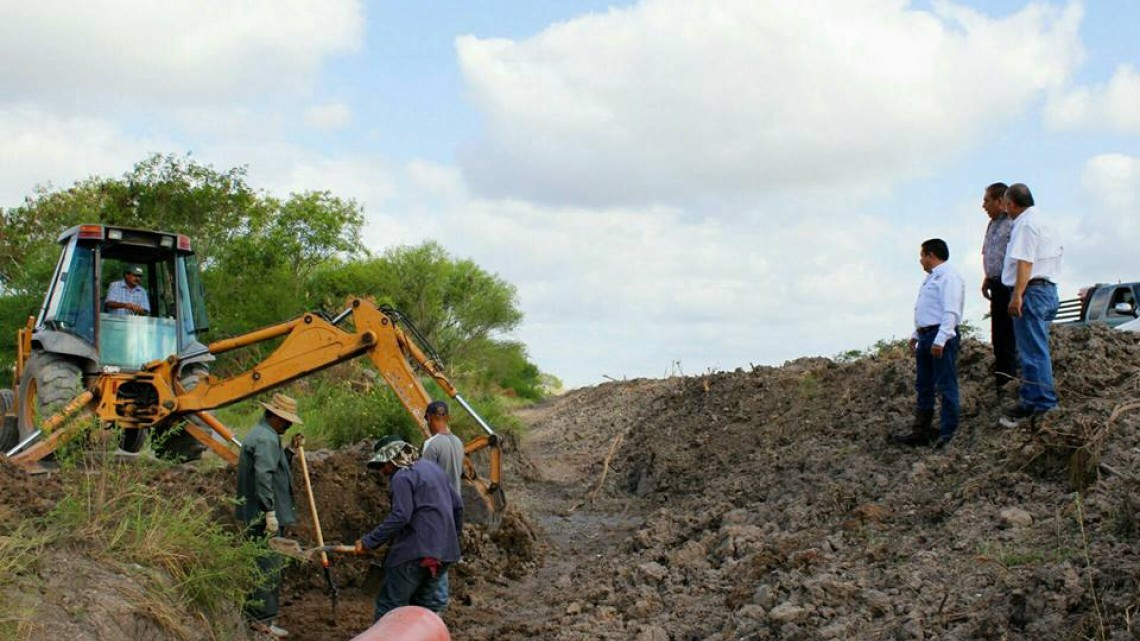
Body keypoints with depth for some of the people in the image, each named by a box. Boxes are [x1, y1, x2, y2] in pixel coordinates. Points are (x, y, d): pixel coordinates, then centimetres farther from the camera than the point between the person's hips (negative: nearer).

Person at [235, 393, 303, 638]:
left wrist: (290, 451, 11)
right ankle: (264, 618, -1)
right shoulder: (266, 439, -17)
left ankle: (253, 612, 25)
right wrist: (270, 512, -25)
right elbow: (263, 476, -26)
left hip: (255, 514, 11)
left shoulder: (260, 434, 18)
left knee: (260, 563, 17)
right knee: (269, 565, -5)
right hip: (263, 515, -11)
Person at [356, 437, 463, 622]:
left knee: (389, 607, -1)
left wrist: (368, 541, -19)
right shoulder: (433, 468, 18)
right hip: (445, 551, 9)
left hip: (415, 551, -9)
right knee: (428, 605, 15)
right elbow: (457, 505, 21)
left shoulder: (402, 477, -10)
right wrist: (454, 535, 34)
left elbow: (400, 516, -21)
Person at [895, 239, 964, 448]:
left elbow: (950, 312, -20)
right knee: (923, 386, 13)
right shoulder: (931, 278, 22)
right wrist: (916, 335, 22)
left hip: (941, 337, -11)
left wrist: (940, 340, -26)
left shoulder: (948, 277, -12)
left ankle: (947, 433, -4)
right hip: (926, 337, 11)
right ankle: (921, 432, 19)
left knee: (946, 385, -6)